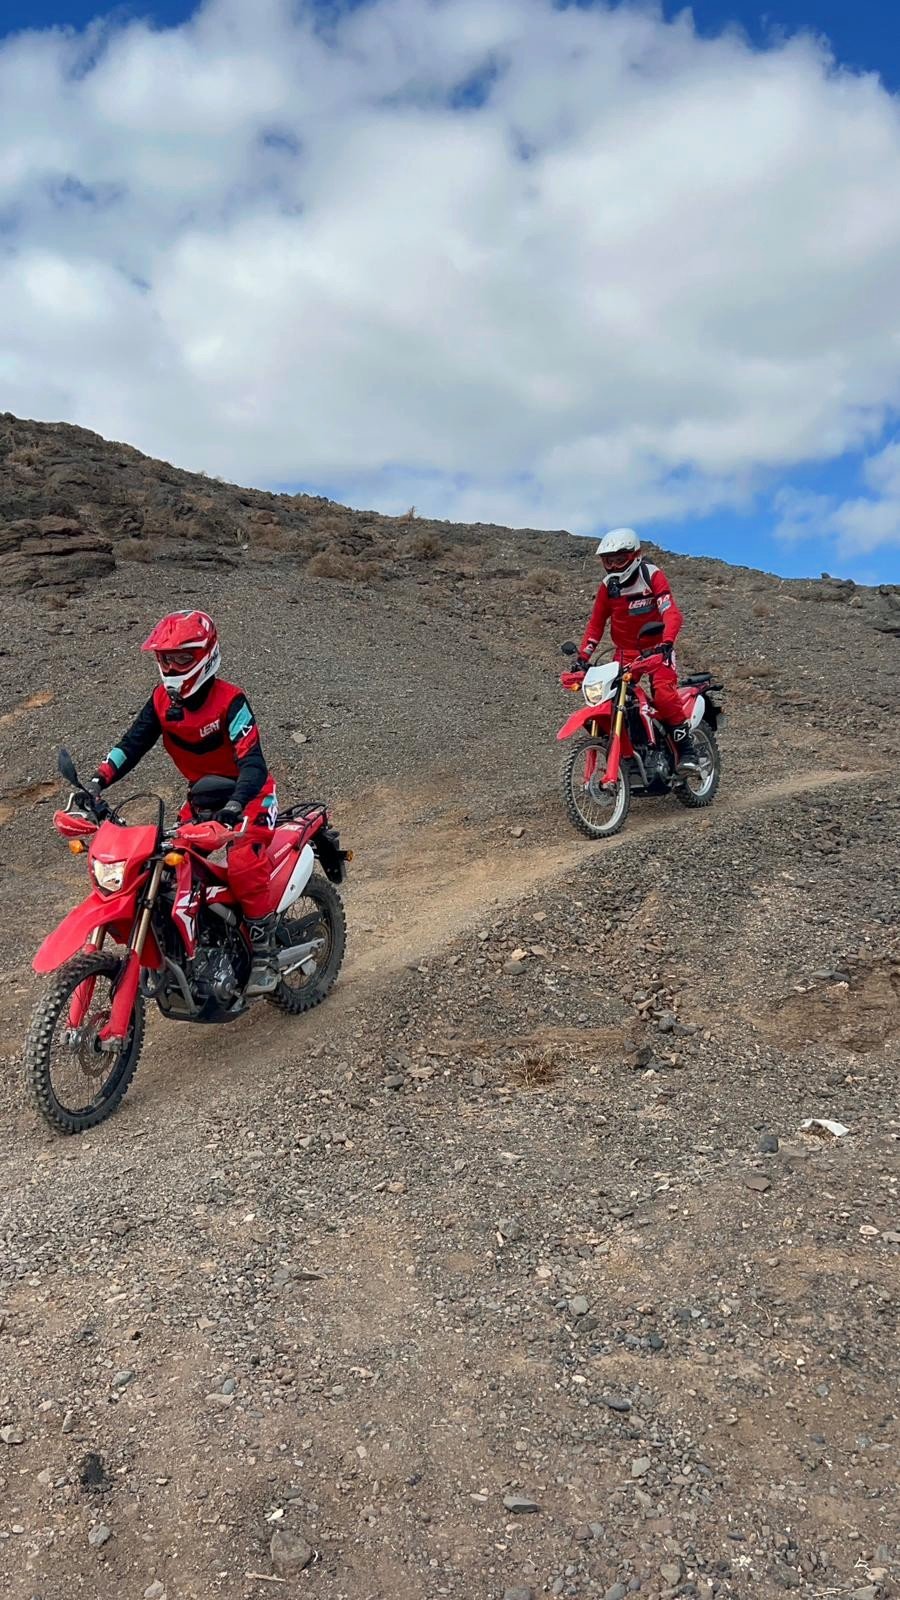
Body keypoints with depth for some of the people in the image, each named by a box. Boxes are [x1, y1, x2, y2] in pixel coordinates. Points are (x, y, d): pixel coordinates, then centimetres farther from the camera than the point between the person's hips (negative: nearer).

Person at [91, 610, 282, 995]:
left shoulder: (229, 700, -22)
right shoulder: (162, 700, -3)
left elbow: (253, 762, -31)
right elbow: (133, 743, -9)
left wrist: (235, 805, -48)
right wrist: (97, 781, -26)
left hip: (250, 795, -7)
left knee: (242, 865, -28)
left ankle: (264, 953, -13)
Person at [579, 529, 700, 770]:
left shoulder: (652, 575, -11)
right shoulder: (607, 586, 3)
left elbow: (671, 613, -23)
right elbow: (596, 623, 9)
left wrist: (666, 643, -40)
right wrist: (583, 657, -3)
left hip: (656, 646, -4)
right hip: (625, 651, 5)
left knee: (663, 693, -28)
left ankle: (687, 749, -18)